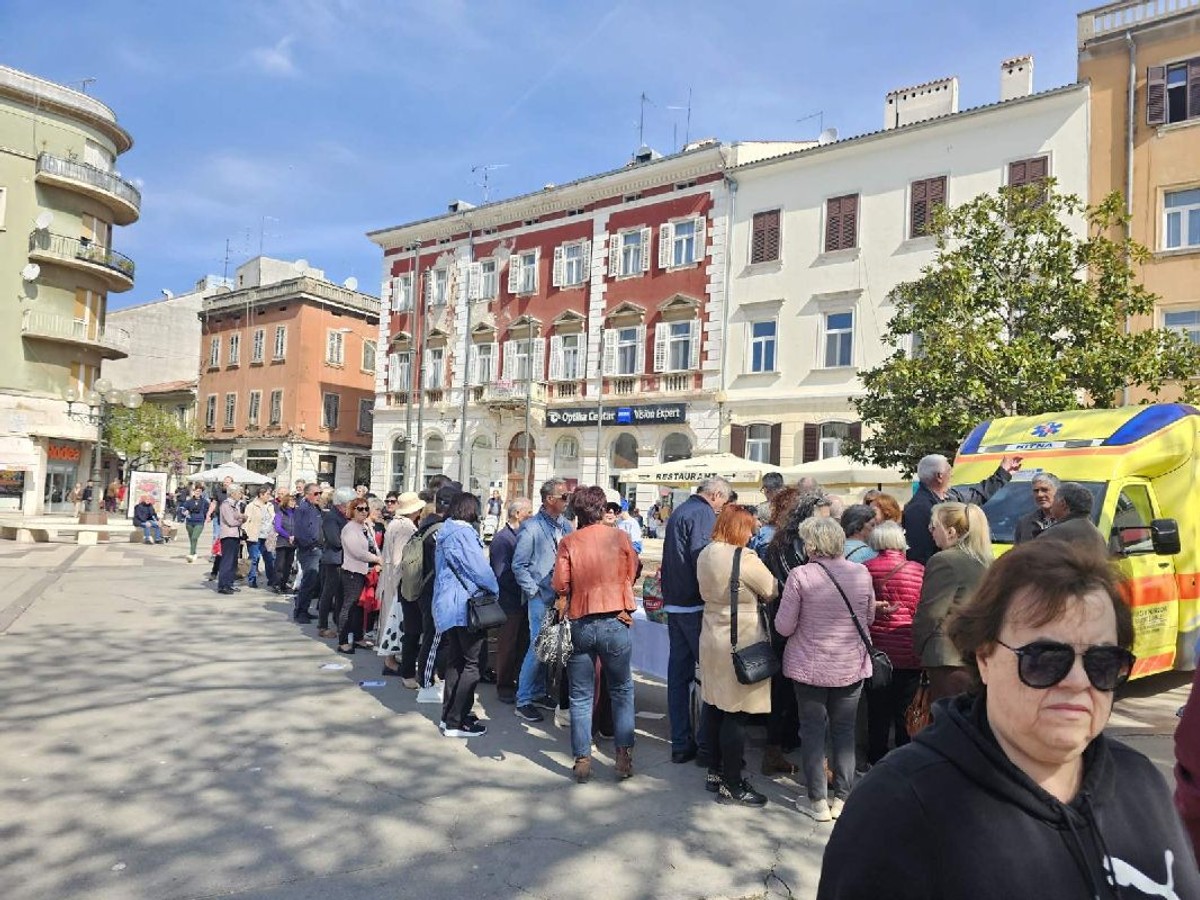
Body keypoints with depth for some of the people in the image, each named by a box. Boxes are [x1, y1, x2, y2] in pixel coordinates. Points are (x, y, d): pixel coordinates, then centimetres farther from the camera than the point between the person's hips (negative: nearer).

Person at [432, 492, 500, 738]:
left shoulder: (445, 532, 16)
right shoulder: (463, 533, -15)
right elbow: (479, 568, -17)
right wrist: (494, 589, 1)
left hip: (447, 605, 10)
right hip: (465, 605, -10)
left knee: (455, 661, 16)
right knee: (471, 664, -3)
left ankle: (449, 714, 22)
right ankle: (456, 722, -1)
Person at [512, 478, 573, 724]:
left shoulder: (566, 526, 8)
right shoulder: (532, 528, -9)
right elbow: (519, 565, -8)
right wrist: (534, 591, -11)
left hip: (561, 597, 6)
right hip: (541, 599, -6)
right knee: (538, 647, -5)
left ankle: (539, 693, 29)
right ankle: (523, 701, 7)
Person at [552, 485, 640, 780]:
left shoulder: (568, 542, -6)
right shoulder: (620, 537, -4)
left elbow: (560, 587, -7)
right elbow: (632, 574, 8)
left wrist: (561, 619, 10)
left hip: (580, 624, 0)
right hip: (616, 623, 0)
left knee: (581, 697, 11)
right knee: (622, 691, 16)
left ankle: (582, 760, 15)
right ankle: (624, 756, 15)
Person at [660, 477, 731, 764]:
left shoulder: (678, 512, 17)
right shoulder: (705, 514, -12)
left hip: (673, 603, 9)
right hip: (695, 605, -9)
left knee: (678, 673, 10)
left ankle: (681, 744, 16)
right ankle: (707, 744, 4)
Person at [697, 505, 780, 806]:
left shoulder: (705, 555, 6)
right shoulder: (743, 558, -19)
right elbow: (772, 591, -10)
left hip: (712, 639, 9)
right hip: (741, 643, -9)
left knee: (715, 707, 16)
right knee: (736, 715, 1)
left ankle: (715, 772, 29)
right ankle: (731, 784, 11)